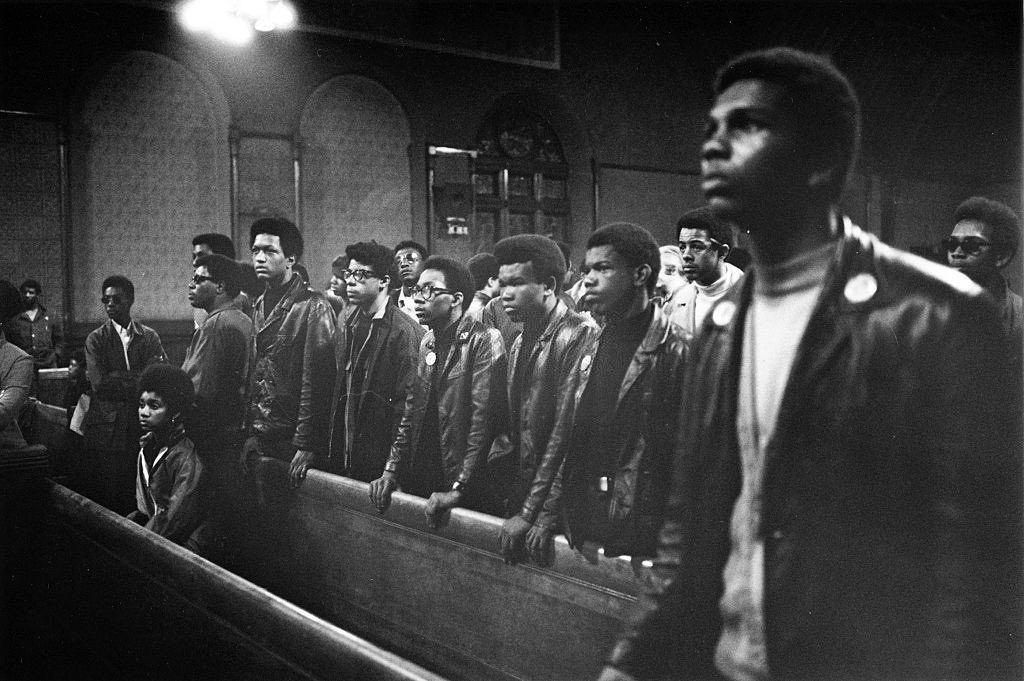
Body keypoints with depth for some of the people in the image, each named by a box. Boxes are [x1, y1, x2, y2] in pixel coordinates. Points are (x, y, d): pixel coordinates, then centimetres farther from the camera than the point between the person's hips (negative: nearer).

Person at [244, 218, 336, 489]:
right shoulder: (259, 306, 12)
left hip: (294, 441, -7)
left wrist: (307, 445, -19)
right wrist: (251, 433, 9)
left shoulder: (313, 306, -11)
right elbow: (253, 374, 14)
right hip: (261, 441, 7)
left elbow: (316, 380, -16)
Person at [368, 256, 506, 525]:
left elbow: (483, 421, -18)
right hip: (418, 484, 6)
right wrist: (391, 470, 3)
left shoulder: (484, 341, -12)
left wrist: (458, 489, -21)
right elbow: (410, 414, 12)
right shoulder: (426, 343, 10)